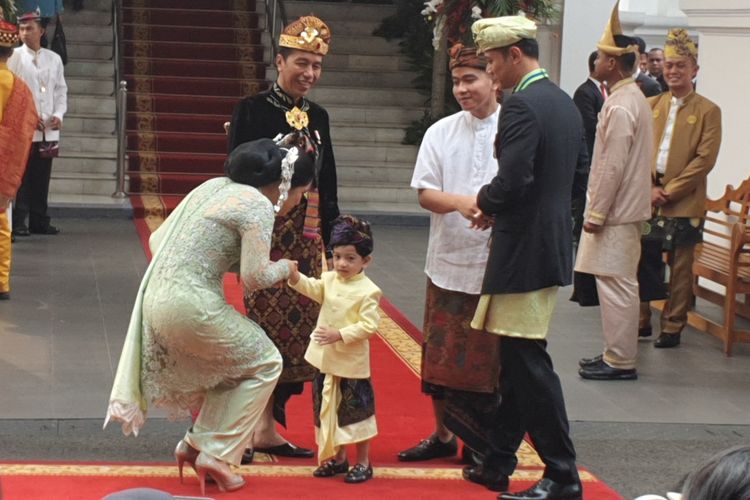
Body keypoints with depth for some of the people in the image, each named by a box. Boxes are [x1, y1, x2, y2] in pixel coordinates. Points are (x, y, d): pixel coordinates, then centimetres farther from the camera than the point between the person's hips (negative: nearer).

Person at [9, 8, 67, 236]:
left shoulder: (54, 59, 12)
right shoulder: (14, 57, -1)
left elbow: (61, 90, 15)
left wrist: (58, 115, -1)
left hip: (48, 130, 4)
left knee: (42, 178, 8)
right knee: (21, 177, -4)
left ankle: (39, 221, 15)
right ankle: (18, 222, 1)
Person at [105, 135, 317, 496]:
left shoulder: (215, 186, 15)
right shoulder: (258, 205, -10)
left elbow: (157, 240, 16)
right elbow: (254, 277, -14)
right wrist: (284, 268, 5)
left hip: (156, 297, 8)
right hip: (190, 307, -8)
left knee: (236, 359, 26)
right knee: (265, 363, 10)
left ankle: (197, 443, 23)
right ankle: (217, 456, 7)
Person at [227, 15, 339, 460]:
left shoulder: (318, 117, 14)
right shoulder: (252, 110, -4)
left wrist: (332, 242, 15)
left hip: (307, 237, 6)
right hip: (267, 233, -6)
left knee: (298, 327, 6)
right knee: (264, 324, -8)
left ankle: (267, 427, 15)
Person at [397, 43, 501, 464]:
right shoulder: (441, 133, 6)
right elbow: (425, 193, 2)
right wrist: (460, 202, -17)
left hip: (498, 266, -3)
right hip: (449, 260, 3)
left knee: (489, 357, 4)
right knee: (440, 353, 10)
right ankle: (443, 436, 25)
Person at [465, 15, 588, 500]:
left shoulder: (521, 106, -17)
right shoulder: (565, 103, 12)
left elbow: (512, 182, -25)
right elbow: (579, 177, 17)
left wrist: (482, 201, -5)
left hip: (523, 252, -10)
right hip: (552, 247, 10)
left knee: (529, 362, -3)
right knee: (516, 361, 15)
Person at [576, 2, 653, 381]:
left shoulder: (620, 107, -18)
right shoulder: (633, 97, 13)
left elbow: (614, 166, -21)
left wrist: (597, 213, -17)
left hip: (616, 212, -10)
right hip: (623, 208, 10)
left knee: (616, 284, -5)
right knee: (619, 283, 14)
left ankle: (620, 361, -1)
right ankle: (617, 353, 22)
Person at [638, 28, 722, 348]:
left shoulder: (708, 111, -2)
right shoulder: (651, 105, 11)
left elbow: (705, 159, -9)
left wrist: (669, 191, -13)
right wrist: (647, 188, -6)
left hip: (684, 204, -4)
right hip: (647, 199, 4)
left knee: (680, 268, 3)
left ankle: (672, 328, 13)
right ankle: (641, 322, 18)